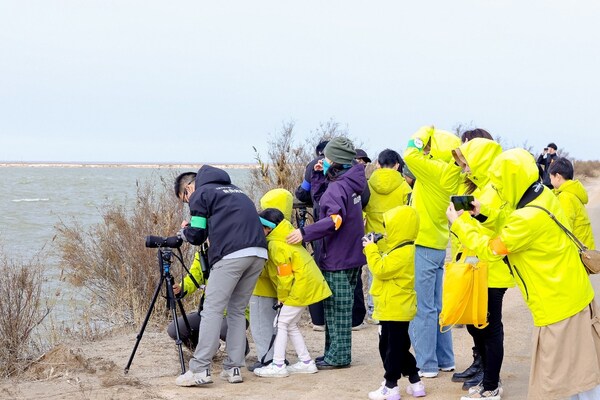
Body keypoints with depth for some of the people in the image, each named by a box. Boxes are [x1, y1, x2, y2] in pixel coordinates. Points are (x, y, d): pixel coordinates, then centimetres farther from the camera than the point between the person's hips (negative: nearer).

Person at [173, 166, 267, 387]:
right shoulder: (234, 189, 30)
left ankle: (200, 370, -9)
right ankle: (233, 368, 9)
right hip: (259, 254, 7)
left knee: (212, 310, -4)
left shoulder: (200, 194, 8)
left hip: (231, 255, -7)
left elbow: (197, 235, 4)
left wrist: (185, 230, 27)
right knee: (237, 311, 14)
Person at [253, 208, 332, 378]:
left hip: (301, 287, -10)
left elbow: (285, 276, -17)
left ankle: (278, 365, -4)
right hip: (309, 284, 10)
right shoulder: (283, 239, 12)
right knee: (290, 325, 16)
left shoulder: (277, 246, -19)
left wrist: (282, 298, -6)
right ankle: (306, 362, 19)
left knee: (281, 323, -5)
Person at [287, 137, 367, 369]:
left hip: (338, 260, -10)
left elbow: (335, 219, -34)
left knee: (337, 308, -2)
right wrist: (326, 174, 16)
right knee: (339, 307, 16)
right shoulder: (351, 183, 9)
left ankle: (338, 356, 3)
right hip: (352, 255, 10)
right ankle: (335, 352, 23)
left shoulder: (337, 188, -20)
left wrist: (305, 233, -37)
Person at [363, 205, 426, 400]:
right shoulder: (401, 249, 13)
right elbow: (386, 266, 19)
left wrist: (371, 249, -13)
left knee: (391, 347, -3)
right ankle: (415, 382, 22)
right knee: (400, 347, 17)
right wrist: (372, 248, 12)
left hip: (395, 309, -11)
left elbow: (380, 269, -24)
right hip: (398, 308, 11)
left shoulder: (402, 253, -21)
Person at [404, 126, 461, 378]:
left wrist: (424, 133, -10)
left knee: (422, 309, -3)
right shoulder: (449, 173, 5)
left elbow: (411, 154, -26)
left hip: (424, 246, -9)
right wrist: (428, 137, 4)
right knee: (435, 307, 16)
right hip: (438, 245, 9)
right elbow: (416, 157, 18)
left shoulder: (436, 169, -18)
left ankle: (426, 364, 1)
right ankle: (444, 360, 22)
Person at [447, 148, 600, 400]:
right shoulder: (543, 198, 4)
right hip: (572, 296, 9)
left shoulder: (529, 218, -25)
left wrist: (458, 223, -2)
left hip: (558, 305, -9)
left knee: (553, 379, -3)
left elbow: (489, 249, -15)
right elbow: (507, 233, 14)